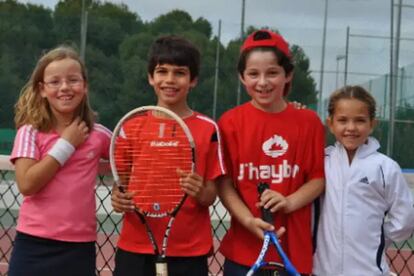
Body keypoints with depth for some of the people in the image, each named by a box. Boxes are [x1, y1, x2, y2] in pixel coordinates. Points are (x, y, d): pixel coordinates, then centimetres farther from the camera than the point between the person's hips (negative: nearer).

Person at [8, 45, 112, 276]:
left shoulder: (99, 135, 2)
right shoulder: (30, 132, -4)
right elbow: (27, 184, -16)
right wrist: (66, 145, -13)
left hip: (79, 246, 2)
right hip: (34, 244, -2)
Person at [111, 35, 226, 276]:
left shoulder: (208, 129, -3)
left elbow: (211, 195, 0)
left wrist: (200, 191, -22)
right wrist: (119, 198, -12)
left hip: (189, 252, -1)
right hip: (136, 249, 2)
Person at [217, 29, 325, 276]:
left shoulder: (308, 121, 1)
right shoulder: (231, 122, -3)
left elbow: (318, 177, 4)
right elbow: (224, 183, -3)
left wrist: (290, 202, -13)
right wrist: (249, 221, -17)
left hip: (293, 247, 1)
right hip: (244, 247, -1)